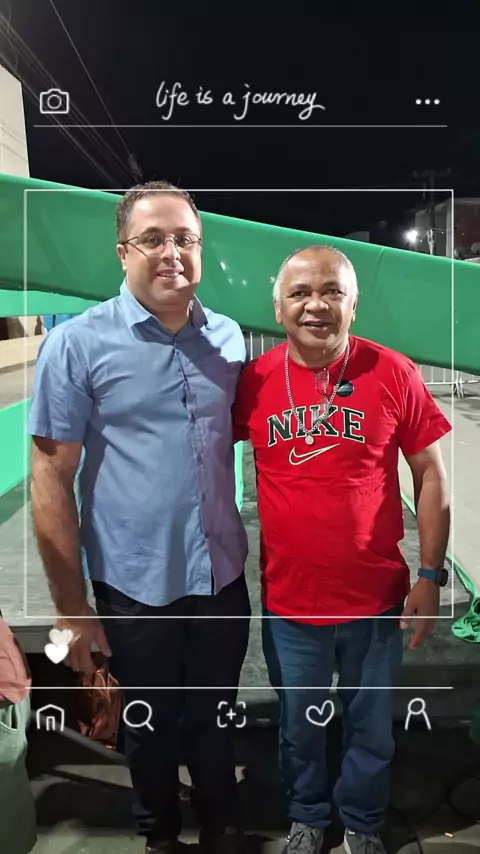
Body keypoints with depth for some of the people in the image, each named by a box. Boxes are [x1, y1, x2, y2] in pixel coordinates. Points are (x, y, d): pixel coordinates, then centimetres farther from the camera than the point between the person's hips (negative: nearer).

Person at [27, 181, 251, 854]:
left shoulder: (228, 339, 0)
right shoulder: (77, 344, -12)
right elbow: (51, 480, -11)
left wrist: (260, 552, 8)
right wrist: (72, 610, -10)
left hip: (223, 577, 3)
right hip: (135, 588, -3)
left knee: (215, 718, 22)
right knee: (151, 727, 20)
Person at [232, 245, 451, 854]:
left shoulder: (394, 374, -11)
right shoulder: (253, 381, -7)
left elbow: (430, 475, -4)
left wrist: (431, 576, -5)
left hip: (377, 598, 0)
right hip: (288, 600, 1)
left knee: (372, 726, 20)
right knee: (299, 725, 21)